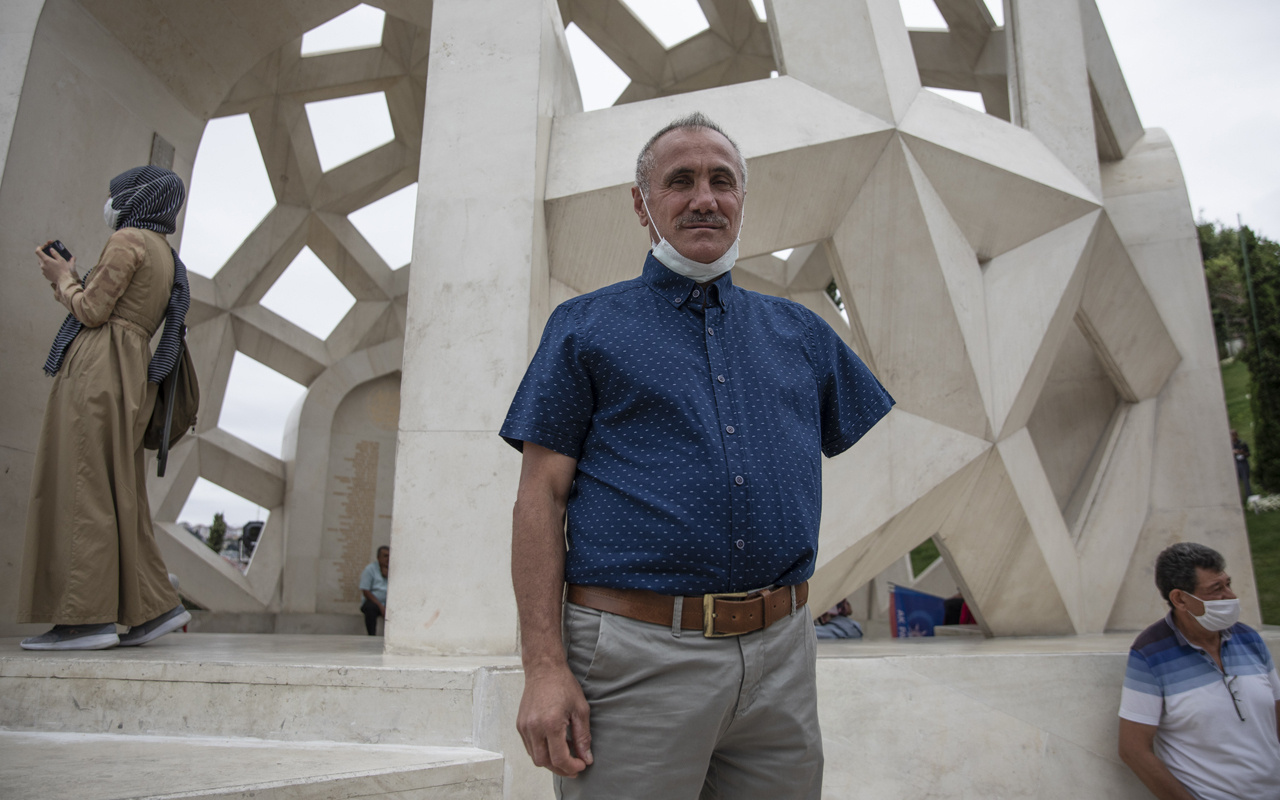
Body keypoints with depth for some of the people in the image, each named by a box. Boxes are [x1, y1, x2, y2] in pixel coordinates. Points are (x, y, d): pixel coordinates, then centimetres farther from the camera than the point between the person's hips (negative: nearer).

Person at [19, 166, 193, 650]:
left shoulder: (129, 240, -2)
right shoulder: (166, 257, 24)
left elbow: (92, 312, -8)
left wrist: (62, 279, 9)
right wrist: (67, 276, 27)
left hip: (99, 369, -9)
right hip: (128, 375, 9)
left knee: (83, 487, -10)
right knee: (118, 497, 6)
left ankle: (87, 617, -12)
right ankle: (156, 607, 3)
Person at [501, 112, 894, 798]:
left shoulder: (799, 331, 13)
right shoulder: (584, 326, 4)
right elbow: (541, 497, -2)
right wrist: (544, 666, -12)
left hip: (781, 657, 4)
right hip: (635, 655, -3)